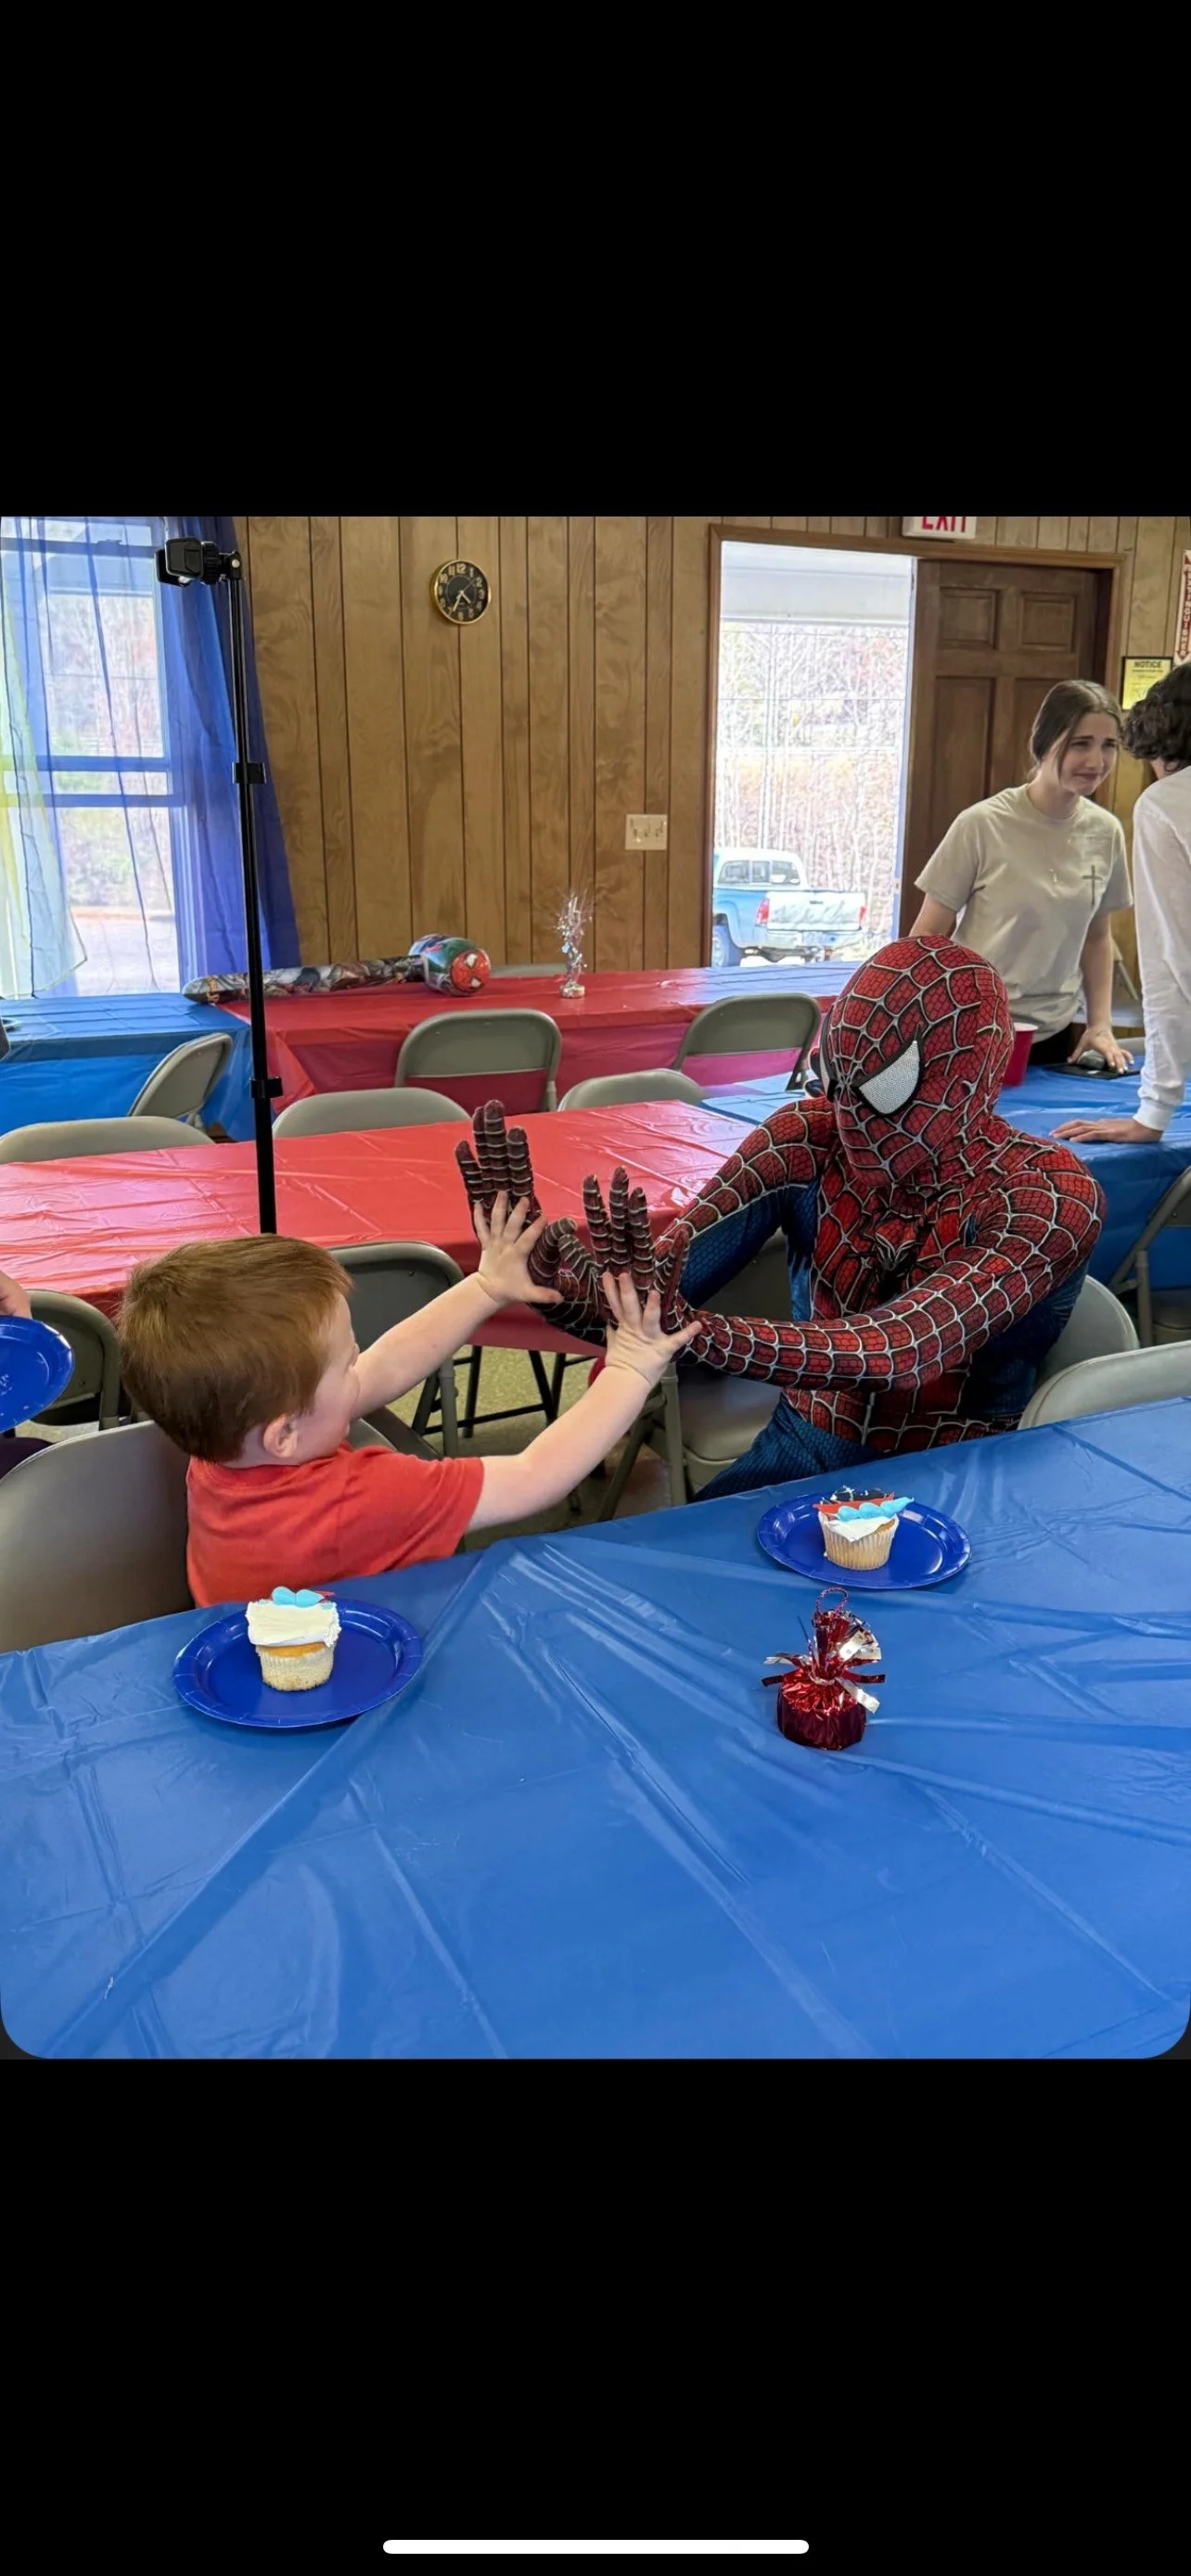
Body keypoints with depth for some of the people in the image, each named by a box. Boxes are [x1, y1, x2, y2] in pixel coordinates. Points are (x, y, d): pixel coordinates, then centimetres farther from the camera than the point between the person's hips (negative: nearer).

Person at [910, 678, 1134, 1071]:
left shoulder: (1106, 833, 1)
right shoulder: (981, 825, -12)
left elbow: (1097, 937, 14)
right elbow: (928, 936, -6)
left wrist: (1100, 1024, 5)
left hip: (1055, 1037, 4)